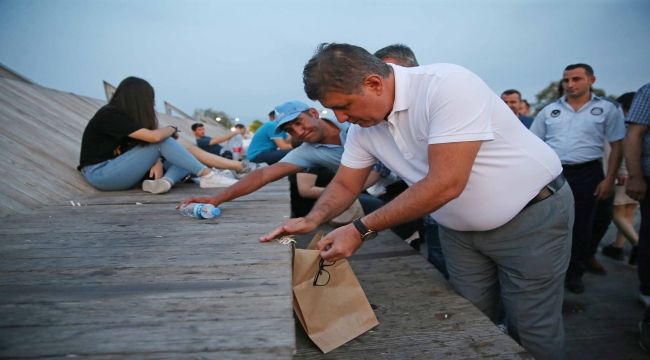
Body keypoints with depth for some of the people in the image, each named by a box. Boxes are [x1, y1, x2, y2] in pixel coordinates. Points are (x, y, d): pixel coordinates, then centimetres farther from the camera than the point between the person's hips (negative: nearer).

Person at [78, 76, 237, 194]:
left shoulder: (127, 115, 10)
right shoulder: (110, 115, -17)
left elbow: (153, 144, 3)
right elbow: (154, 137, -25)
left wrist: (157, 161, -18)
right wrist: (172, 129, -5)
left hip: (116, 169, 8)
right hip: (101, 174, -8)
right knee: (162, 141, -21)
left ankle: (165, 181, -35)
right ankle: (207, 176, -22)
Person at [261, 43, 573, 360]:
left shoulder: (447, 85, -28)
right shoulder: (363, 124, -6)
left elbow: (446, 184, -33)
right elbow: (345, 185, 5)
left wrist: (361, 230, -30)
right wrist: (311, 221, -14)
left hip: (532, 215, -5)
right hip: (460, 229, 6)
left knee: (532, 330, 5)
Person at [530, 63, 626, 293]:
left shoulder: (607, 109, 3)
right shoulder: (549, 111, 8)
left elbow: (617, 146, 2)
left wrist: (609, 180, -6)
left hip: (586, 174, -1)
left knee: (581, 226, 6)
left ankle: (575, 274, 21)